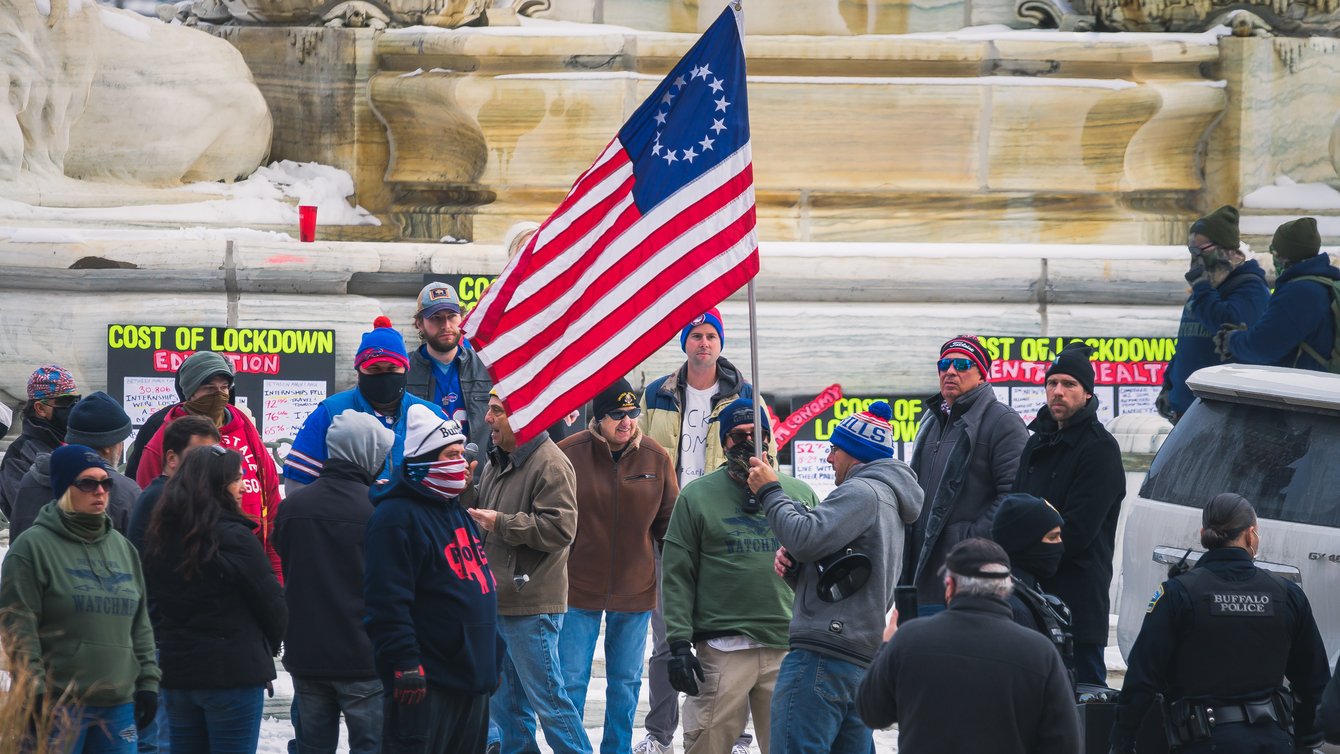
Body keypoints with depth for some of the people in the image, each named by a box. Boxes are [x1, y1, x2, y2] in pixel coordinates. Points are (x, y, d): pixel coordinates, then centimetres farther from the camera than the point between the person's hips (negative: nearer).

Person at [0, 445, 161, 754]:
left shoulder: (122, 547, 16)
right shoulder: (33, 546, -5)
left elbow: (140, 625, 21)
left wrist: (147, 682, 13)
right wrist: (36, 692, -15)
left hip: (118, 705, 6)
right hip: (58, 705, -6)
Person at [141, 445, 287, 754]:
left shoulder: (157, 538, 6)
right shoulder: (234, 538, -14)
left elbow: (154, 602, 12)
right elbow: (271, 602, -8)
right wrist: (271, 645, 11)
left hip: (175, 670, 7)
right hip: (233, 671, -7)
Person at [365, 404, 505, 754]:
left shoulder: (458, 513, 17)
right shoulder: (397, 517, -14)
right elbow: (388, 602, -21)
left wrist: (493, 658, 23)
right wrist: (405, 665, -25)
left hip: (473, 676, 10)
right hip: (427, 684, -10)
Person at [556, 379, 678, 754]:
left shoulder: (656, 458, -2)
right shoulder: (569, 453, -9)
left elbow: (669, 523, 8)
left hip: (636, 591, 2)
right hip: (578, 589, -2)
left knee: (626, 682, 12)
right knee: (572, 681, 0)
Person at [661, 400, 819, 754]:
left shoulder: (800, 494, 12)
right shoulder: (698, 496, 5)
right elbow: (677, 577, 2)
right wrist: (679, 642, -7)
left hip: (788, 647, 2)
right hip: (721, 650, -2)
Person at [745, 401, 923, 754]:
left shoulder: (862, 492, -7)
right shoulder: (887, 501, 26)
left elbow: (807, 537, -19)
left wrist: (769, 491, -5)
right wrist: (793, 564, 7)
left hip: (822, 656, -11)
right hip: (862, 660, 11)